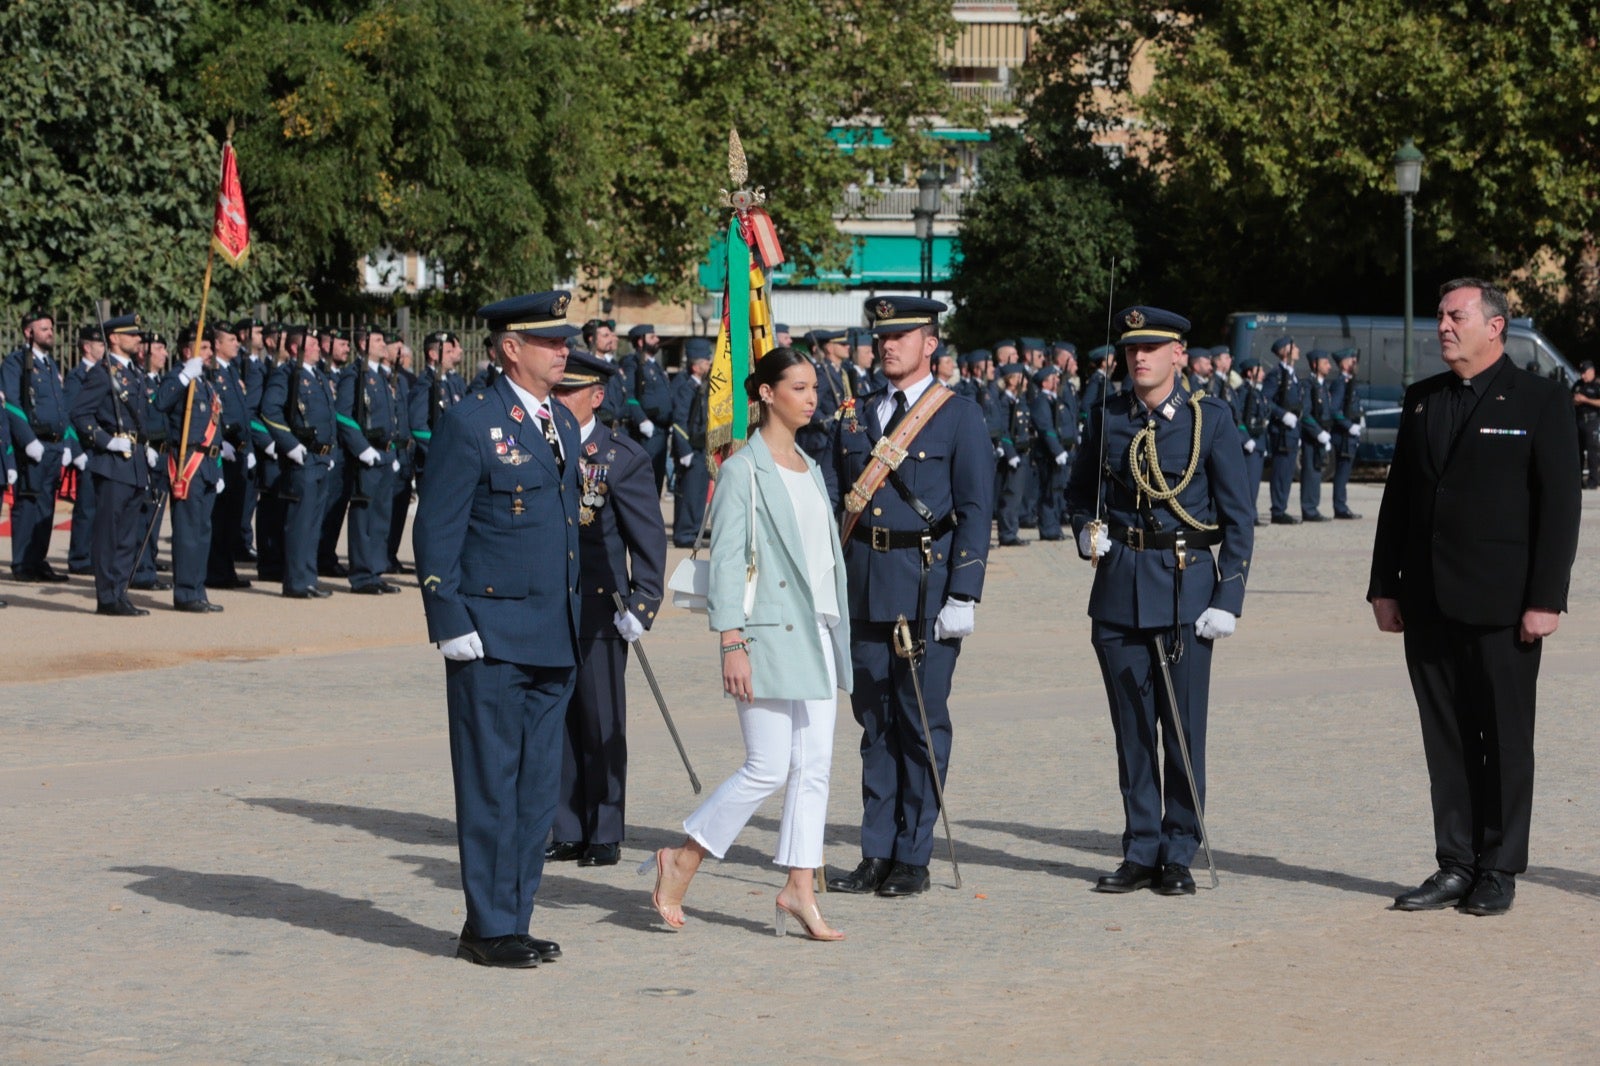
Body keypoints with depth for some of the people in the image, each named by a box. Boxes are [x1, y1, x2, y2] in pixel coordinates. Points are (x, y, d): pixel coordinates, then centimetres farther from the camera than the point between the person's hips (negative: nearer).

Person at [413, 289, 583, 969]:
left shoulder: (563, 424, 15)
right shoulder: (469, 425, -8)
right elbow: (435, 532, -9)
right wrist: (450, 624, -14)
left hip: (553, 641, 7)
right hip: (491, 638, -7)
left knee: (538, 788, 9)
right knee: (491, 788, -1)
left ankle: (513, 923, 17)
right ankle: (488, 930, 6)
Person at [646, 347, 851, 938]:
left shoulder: (810, 468, 16)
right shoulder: (744, 469, -7)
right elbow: (726, 561, -11)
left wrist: (837, 635, 18)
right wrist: (732, 643, -16)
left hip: (817, 632, 8)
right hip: (770, 633, -7)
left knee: (814, 766, 3)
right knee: (768, 768, -8)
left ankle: (798, 888, 7)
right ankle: (681, 861, 7)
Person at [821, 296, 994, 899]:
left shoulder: (960, 417, -1)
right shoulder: (855, 416, 13)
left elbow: (976, 511, -6)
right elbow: (828, 499, 12)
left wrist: (963, 597, -13)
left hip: (927, 588, -5)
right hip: (863, 588, 5)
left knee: (922, 723, 0)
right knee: (874, 722, 9)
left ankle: (913, 859, 7)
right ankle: (876, 856, 15)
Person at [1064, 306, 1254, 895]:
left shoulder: (1210, 419, -1)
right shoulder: (1108, 418, 7)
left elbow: (1237, 517, 0)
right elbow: (1078, 491, 22)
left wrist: (1228, 599, -7)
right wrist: (1086, 531, 0)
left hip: (1186, 587, -3)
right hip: (1118, 589, 3)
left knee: (1183, 730, -1)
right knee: (1132, 729, 6)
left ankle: (1179, 856, 8)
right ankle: (1141, 852, 14)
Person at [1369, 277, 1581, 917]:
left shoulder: (1541, 403, -3)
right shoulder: (1421, 401, 13)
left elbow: (1560, 505, -6)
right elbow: (1397, 497, 14)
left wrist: (1546, 599, -12)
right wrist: (1384, 586, 8)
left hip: (1502, 604, -5)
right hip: (1429, 604, 5)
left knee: (1505, 739, 2)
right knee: (1446, 739, 7)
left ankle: (1499, 871, 10)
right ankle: (1455, 866, 14)